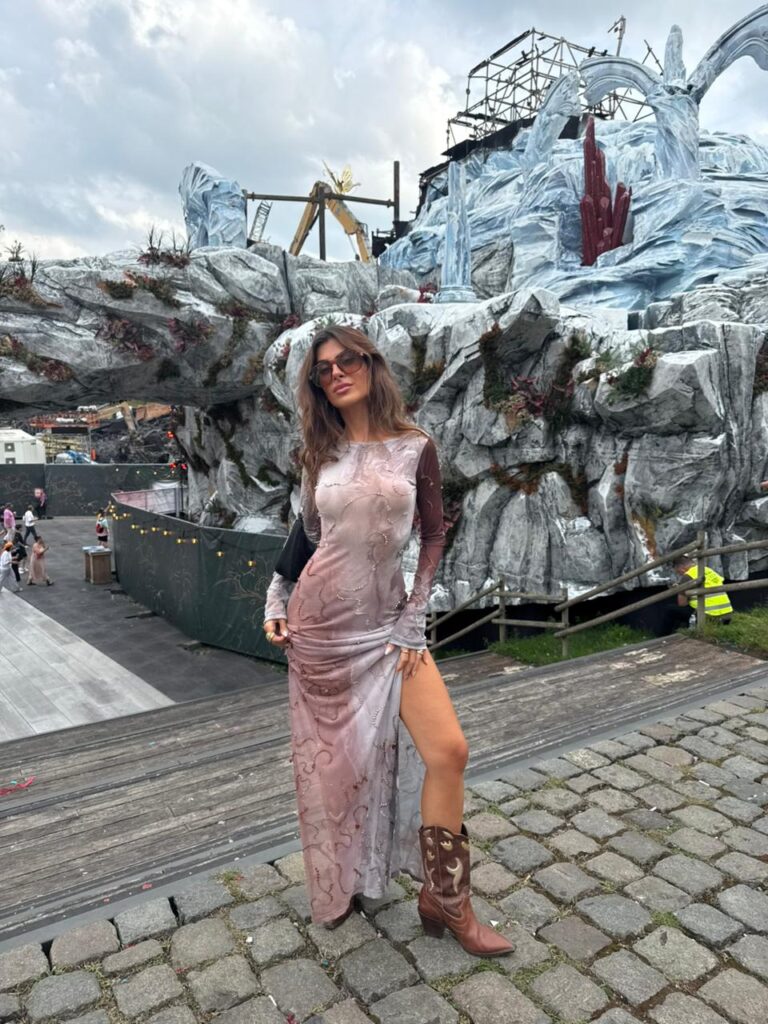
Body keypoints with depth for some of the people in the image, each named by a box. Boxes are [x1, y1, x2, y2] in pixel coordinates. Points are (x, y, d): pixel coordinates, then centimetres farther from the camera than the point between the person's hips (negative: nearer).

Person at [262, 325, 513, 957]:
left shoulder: (415, 447, -1)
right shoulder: (321, 454, 4)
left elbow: (435, 534, 2)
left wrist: (414, 616, -4)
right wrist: (275, 602, 5)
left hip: (387, 621, -1)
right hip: (319, 622, 1)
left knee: (448, 750, -9)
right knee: (333, 760, 11)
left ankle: (444, 900, 14)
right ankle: (340, 885, 37)